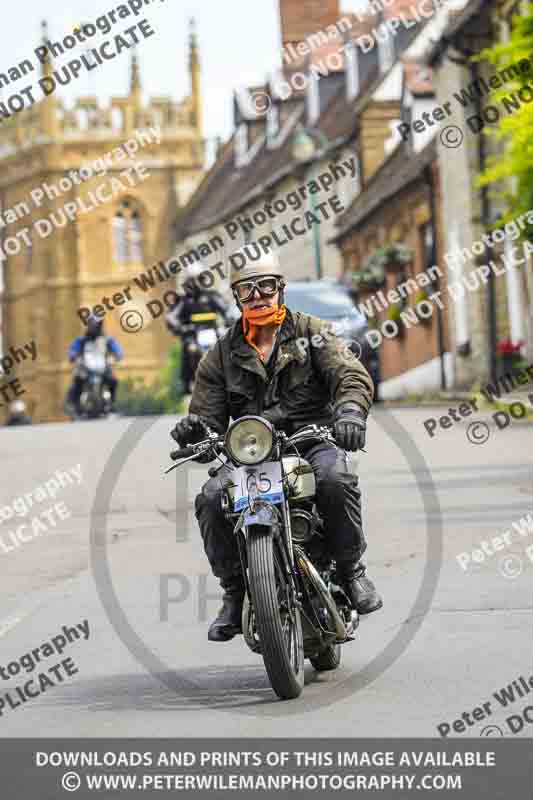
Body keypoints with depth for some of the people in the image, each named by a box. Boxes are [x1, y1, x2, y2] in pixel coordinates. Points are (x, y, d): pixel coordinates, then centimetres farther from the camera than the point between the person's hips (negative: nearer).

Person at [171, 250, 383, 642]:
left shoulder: (309, 331, 8)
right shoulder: (223, 354, 15)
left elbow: (352, 375, -6)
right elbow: (209, 414, 12)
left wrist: (350, 410, -29)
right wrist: (194, 428, -14)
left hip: (312, 438, -2)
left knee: (335, 479, -36)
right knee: (212, 500, -25)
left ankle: (352, 570, -15)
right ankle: (234, 593, -8)